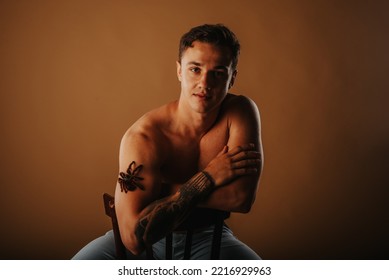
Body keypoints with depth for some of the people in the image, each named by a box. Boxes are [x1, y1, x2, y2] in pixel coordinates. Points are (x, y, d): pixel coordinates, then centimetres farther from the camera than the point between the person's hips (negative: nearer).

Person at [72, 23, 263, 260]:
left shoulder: (241, 112, -18)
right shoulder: (142, 138, -24)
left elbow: (241, 198, -28)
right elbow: (134, 238, -33)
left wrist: (161, 189, -25)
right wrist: (208, 178, -30)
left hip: (207, 238, 1)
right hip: (151, 238, -1)